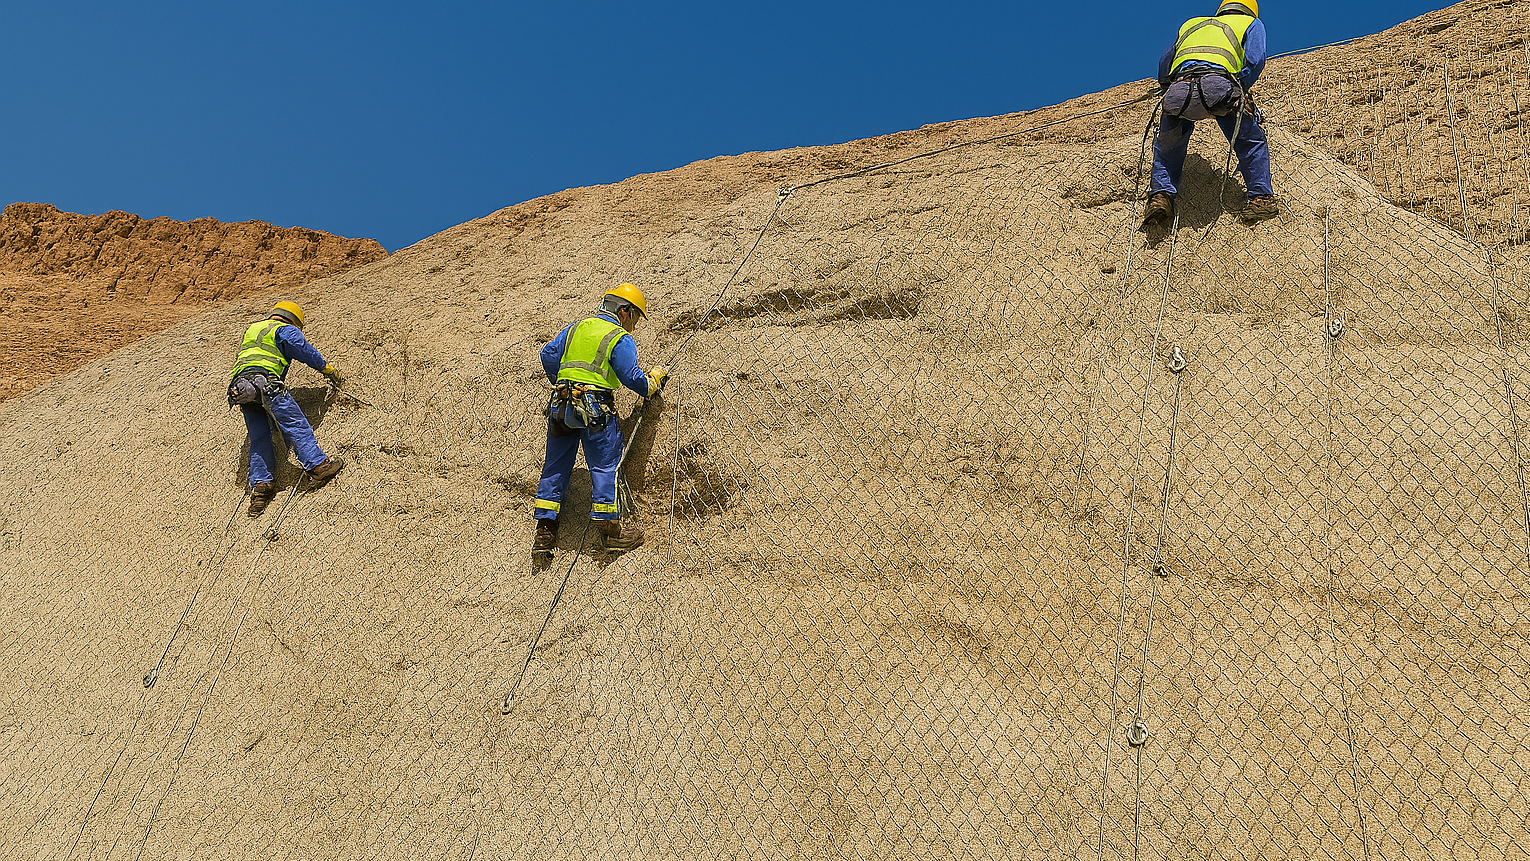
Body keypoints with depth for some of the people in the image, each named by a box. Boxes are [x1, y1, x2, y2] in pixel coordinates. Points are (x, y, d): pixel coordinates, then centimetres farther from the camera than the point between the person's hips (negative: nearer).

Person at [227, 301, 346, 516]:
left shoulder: (252, 329, 35)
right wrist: (331, 372, 27)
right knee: (296, 424, -9)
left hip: (240, 386, 7)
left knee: (258, 440, 6)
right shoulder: (285, 330, 13)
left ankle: (259, 485, -4)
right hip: (265, 381, -7)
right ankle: (317, 465, -19)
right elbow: (307, 353, 13)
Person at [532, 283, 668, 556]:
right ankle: (610, 529, 1)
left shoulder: (575, 327, 15)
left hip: (560, 407, 6)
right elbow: (632, 378, -9)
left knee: (555, 467, 11)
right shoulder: (621, 340, -4)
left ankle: (545, 531, 13)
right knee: (606, 466, 1)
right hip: (596, 410, -6)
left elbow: (549, 355, 12)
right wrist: (655, 377, 9)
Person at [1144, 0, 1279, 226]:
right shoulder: (1252, 23, 30)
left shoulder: (1190, 25, 40)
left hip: (1178, 90, 3)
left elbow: (1163, 66, 40)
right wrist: (1240, 92, 18)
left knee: (1167, 148, 24)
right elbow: (1255, 61, 10)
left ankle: (1160, 195, 7)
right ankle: (1261, 197, 6)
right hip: (1219, 85, -2)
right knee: (1251, 143, 16)